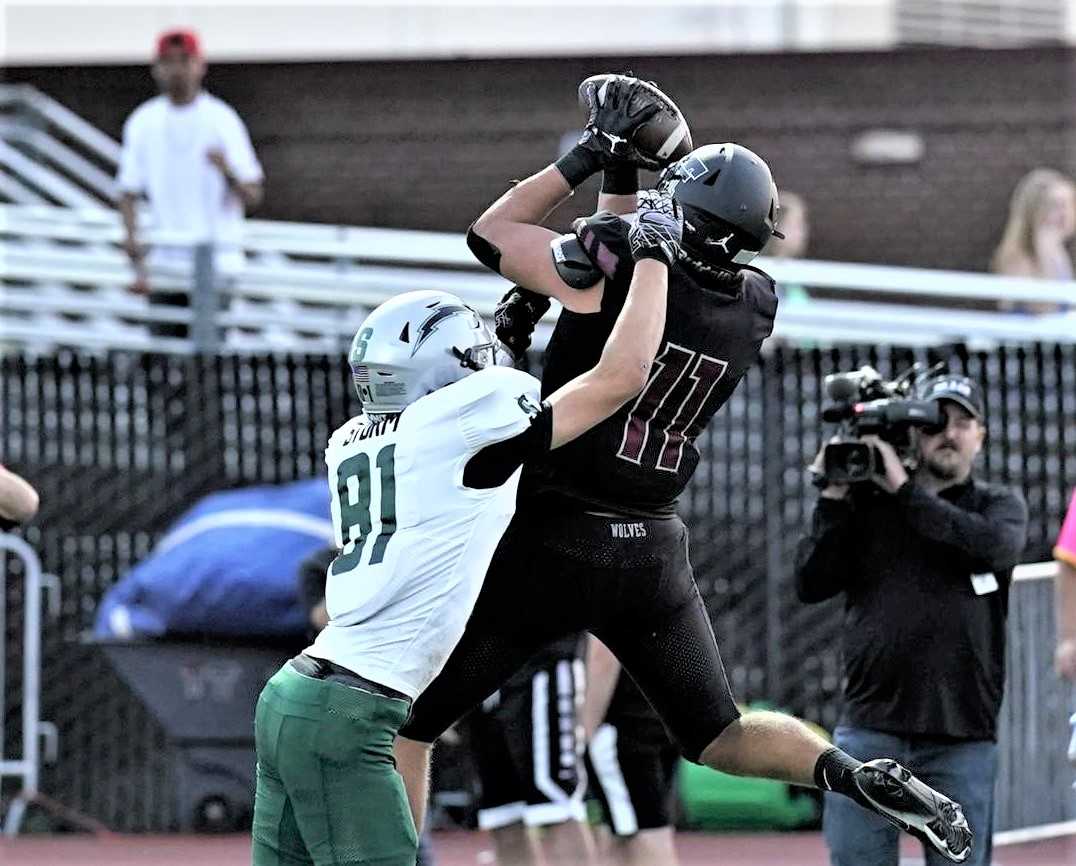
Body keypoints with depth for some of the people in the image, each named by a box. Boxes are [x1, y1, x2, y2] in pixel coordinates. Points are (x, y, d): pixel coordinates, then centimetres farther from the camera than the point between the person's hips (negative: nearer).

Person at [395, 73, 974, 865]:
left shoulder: (616, 270, -18)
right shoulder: (756, 308, -1)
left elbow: (491, 236, -4)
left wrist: (588, 157, 0)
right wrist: (624, 173, 15)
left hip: (551, 540, -5)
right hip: (654, 552, 5)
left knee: (407, 718, 6)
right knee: (718, 734, 17)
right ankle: (855, 775, -5)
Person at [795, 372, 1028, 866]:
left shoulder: (1000, 506, 11)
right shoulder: (868, 505, 10)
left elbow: (992, 546, -13)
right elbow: (811, 584, 4)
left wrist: (904, 491, -10)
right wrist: (834, 499, -2)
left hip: (963, 737, 0)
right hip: (870, 728, 0)